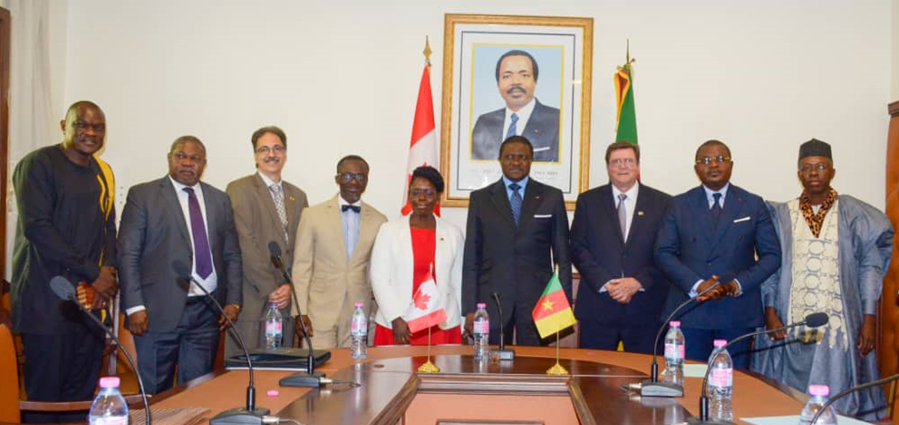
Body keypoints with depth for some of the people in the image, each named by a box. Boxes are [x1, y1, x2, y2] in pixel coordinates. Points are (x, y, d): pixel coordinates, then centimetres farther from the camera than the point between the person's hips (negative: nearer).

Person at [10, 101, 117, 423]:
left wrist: (108, 269, -3)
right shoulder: (38, 164, -5)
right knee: (44, 394, -2)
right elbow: (36, 227, -14)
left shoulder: (103, 173, 15)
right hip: (47, 299, -6)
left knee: (82, 394, 8)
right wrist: (92, 274, -14)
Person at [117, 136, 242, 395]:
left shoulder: (219, 200, 14)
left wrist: (233, 302, 4)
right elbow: (127, 255, -3)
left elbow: (232, 256, 14)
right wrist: (134, 307, -11)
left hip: (207, 312, 3)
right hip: (159, 312, -3)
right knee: (155, 394, 2)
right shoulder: (142, 195, 3)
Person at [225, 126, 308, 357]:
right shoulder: (239, 190, -2)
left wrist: (291, 286, -2)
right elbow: (245, 245, -10)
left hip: (287, 301, 5)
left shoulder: (297, 196, 17)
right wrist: (270, 289, -12)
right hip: (252, 303, -5)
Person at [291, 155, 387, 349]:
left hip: (359, 312, 2)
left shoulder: (379, 221, 6)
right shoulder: (313, 215, 2)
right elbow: (301, 266, 2)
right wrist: (301, 311, -4)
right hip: (320, 311, -1)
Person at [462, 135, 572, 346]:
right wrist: (470, 309, 0)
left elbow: (562, 255, 7)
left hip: (537, 298, 0)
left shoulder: (552, 197, 6)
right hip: (492, 298, 0)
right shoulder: (480, 198, 7)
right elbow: (471, 257, 5)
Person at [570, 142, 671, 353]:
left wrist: (638, 282, -12)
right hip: (597, 306, 0)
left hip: (645, 309, 0)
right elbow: (578, 249, 2)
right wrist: (605, 283, -11)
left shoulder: (662, 203, 6)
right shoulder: (588, 201, 8)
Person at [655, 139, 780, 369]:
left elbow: (771, 255, 6)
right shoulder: (679, 205, 8)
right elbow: (663, 252, 2)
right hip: (689, 313, 0)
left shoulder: (753, 205, 8)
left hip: (737, 314, 0)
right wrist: (697, 285, -12)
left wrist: (736, 285, -9)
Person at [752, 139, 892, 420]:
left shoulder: (853, 214, 3)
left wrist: (869, 317, -5)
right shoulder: (781, 215, 7)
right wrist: (770, 313, -4)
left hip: (838, 326, -1)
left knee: (836, 400, -1)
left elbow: (870, 267, 2)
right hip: (789, 327, 1)